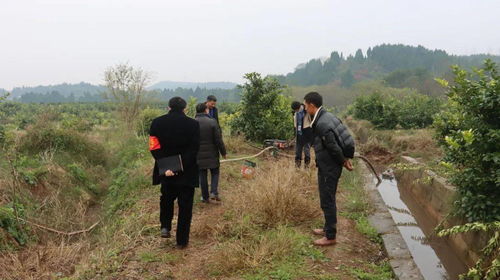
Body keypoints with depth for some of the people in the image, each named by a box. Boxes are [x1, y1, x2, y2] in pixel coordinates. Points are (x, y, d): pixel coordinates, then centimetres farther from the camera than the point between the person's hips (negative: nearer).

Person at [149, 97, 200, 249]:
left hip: (166, 171, 2)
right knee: (185, 205, 8)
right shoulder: (193, 124, -8)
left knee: (166, 199, 28)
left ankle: (165, 227, 19)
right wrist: (183, 166, -14)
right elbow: (194, 149, -14)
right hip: (187, 172, -2)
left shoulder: (157, 122, -2)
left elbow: (154, 147, -9)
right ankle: (182, 240, 13)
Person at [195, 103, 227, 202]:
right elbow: (218, 140, -10)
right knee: (215, 173, 14)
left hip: (198, 155, 2)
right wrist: (223, 152, 1)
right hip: (212, 154, -2)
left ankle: (205, 197, 14)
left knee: (202, 176, 11)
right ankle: (214, 192, -2)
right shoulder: (212, 122, -11)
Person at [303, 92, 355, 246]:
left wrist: (343, 162, -6)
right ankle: (328, 228, 35)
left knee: (327, 201, 1)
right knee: (328, 199, 21)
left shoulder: (321, 124, -24)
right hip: (328, 166, 10)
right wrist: (346, 158, 9)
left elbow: (334, 148, -22)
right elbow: (341, 140, 11)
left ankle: (330, 236, 13)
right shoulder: (327, 117, 7)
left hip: (328, 168, -10)